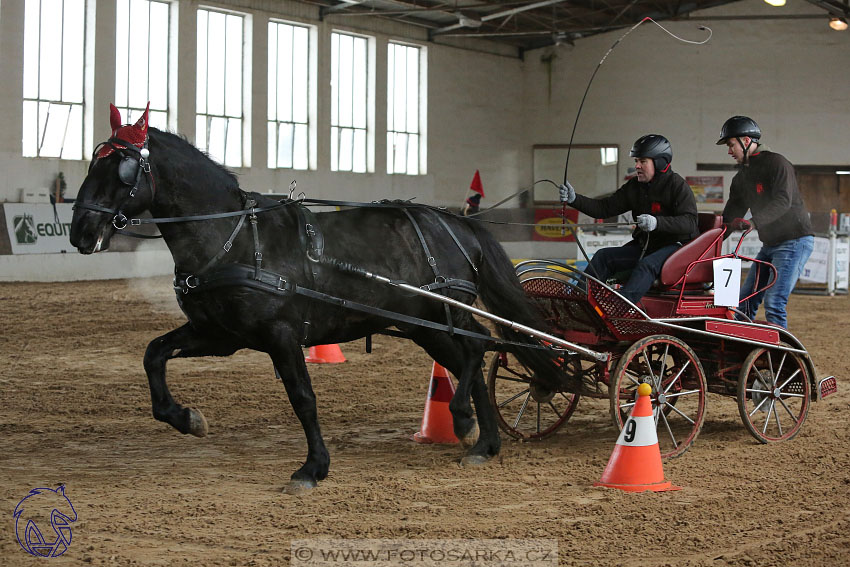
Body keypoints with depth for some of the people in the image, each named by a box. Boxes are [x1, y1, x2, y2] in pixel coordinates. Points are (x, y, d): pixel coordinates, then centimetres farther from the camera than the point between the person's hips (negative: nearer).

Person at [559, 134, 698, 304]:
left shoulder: (677, 185, -10)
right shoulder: (634, 186, 10)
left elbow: (690, 222, -21)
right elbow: (605, 207, 6)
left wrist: (657, 222, -37)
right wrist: (575, 199, -8)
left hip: (676, 244, -8)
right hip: (645, 245, 8)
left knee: (647, 265, -35)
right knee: (603, 256, -7)